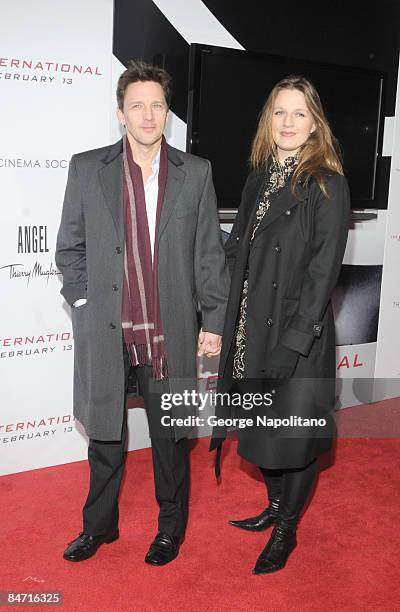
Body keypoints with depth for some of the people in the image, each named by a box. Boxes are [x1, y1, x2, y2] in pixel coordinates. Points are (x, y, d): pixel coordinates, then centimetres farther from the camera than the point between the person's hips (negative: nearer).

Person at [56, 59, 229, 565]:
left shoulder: (195, 173, 2)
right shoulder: (86, 168, 2)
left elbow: (209, 253, 3)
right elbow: (69, 247, 7)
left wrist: (215, 320, 1)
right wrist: (83, 303, -2)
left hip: (169, 333, 0)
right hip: (104, 332, 1)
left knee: (170, 438, 12)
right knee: (104, 434, 16)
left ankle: (170, 527, 34)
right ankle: (100, 525, 37)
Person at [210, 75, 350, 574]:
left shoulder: (328, 184, -10)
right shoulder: (260, 177, 9)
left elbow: (323, 269, -15)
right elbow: (238, 250, 11)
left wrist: (295, 340, -20)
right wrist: (228, 322, 4)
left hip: (298, 331, -6)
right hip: (253, 325, 6)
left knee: (296, 432, 7)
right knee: (262, 426, 18)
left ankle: (286, 531, 27)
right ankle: (275, 505, 41)